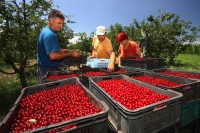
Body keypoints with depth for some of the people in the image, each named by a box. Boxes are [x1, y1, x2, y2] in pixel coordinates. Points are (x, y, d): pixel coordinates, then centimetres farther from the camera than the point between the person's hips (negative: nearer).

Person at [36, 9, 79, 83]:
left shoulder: (45, 30, 12)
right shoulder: (49, 34, -22)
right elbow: (53, 56, -29)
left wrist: (60, 50, 8)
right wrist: (70, 54, -20)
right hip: (48, 70, -10)